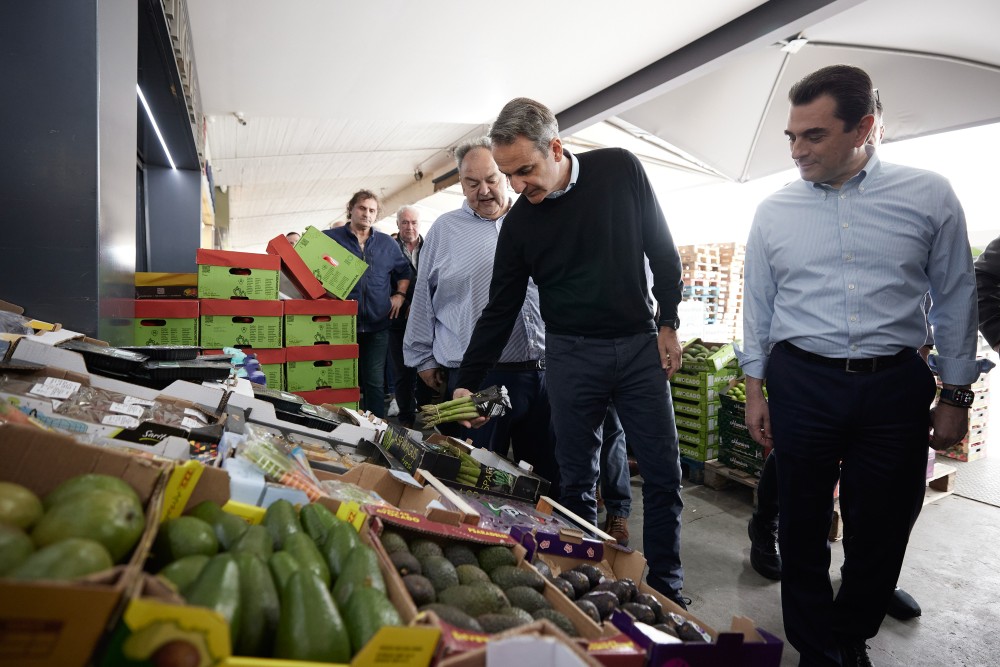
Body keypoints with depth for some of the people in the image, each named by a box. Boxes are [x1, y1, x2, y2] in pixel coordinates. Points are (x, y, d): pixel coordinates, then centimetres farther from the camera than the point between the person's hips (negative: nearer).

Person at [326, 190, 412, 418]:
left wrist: (400, 295, 9)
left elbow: (404, 271, 24)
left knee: (375, 382, 6)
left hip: (377, 325, 2)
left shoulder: (387, 243, 13)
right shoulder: (330, 238, 3)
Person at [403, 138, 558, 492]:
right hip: (478, 376, -2)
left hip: (543, 370, 3)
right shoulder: (445, 230, 6)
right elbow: (423, 301, 9)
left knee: (548, 473, 13)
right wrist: (424, 359, 10)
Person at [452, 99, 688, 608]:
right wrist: (466, 384, -4)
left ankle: (666, 586, 21)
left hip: (640, 345, 1)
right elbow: (500, 308, 0)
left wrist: (668, 323, 2)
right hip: (572, 355, 0)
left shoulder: (620, 170, -4)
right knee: (577, 480, 4)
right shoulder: (519, 222, -3)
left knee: (663, 474, 5)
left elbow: (662, 250, 4)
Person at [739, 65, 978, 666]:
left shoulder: (930, 197, 0)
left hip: (896, 386, 0)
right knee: (804, 526, 10)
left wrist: (956, 396, 5)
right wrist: (755, 390, 8)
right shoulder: (774, 211, 3)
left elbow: (956, 299, 5)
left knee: (882, 531, 12)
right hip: (801, 383, 1)